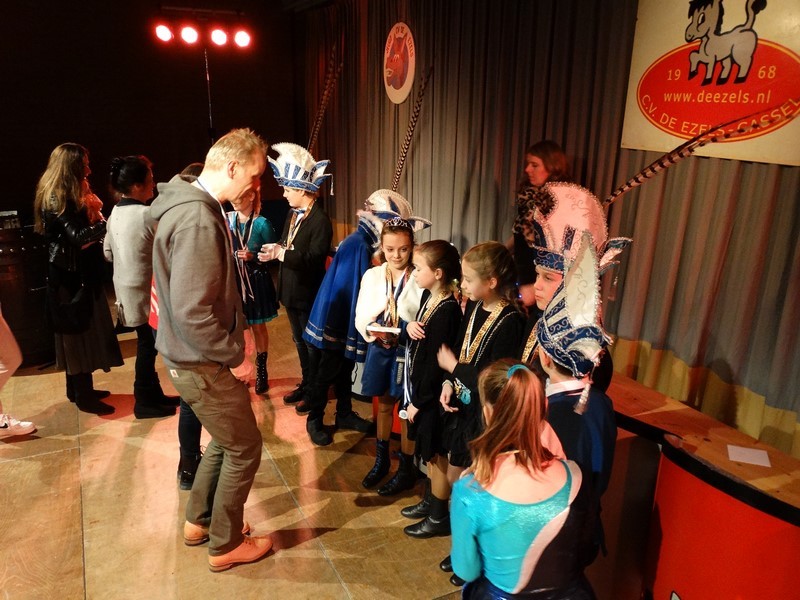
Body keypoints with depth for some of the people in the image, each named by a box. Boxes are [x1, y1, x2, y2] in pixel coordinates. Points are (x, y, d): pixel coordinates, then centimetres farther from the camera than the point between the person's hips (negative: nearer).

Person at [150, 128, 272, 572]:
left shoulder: (196, 206, 8)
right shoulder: (197, 220, -26)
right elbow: (192, 312, -30)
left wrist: (232, 343, 12)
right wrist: (234, 353, -18)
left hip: (195, 355, 10)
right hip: (200, 362, -10)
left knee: (225, 439, 24)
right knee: (244, 447, 7)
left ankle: (199, 522, 43)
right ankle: (225, 544, 26)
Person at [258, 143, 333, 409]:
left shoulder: (320, 220, -21)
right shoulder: (294, 214, 6)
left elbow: (314, 258, -26)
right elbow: (289, 247, 9)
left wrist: (281, 254, -29)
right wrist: (275, 249, -11)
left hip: (308, 294, -8)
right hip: (291, 290, 8)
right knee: (299, 340, 21)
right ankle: (306, 384, 38)